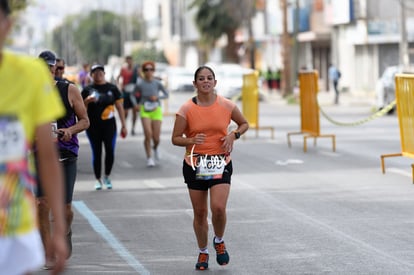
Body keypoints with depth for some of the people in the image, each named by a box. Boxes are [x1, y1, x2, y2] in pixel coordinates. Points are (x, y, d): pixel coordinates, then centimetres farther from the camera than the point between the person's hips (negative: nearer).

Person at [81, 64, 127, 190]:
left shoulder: (112, 88, 7)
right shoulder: (88, 90, 5)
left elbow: (119, 106, 10)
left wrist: (123, 125, 7)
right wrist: (87, 101, -16)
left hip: (109, 125, 0)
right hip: (93, 126, 0)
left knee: (110, 151, -8)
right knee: (96, 153, 2)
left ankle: (107, 176, 13)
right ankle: (98, 179, 13)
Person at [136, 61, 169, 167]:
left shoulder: (157, 83, -7)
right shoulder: (140, 84, -7)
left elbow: (166, 95, 3)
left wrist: (157, 97, -14)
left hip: (156, 111, 1)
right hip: (145, 111, -1)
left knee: (156, 138, -1)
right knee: (148, 134, -18)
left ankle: (155, 148, 36)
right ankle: (149, 158, -5)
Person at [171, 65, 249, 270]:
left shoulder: (226, 105, -1)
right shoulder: (186, 109, -5)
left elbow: (244, 124, 15)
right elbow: (175, 138, -2)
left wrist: (234, 135, -5)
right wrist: (192, 141, -21)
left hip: (220, 163, 0)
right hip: (195, 164, 0)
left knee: (218, 207, -16)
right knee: (199, 213, 6)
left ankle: (219, 242, 14)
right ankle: (203, 253, 26)